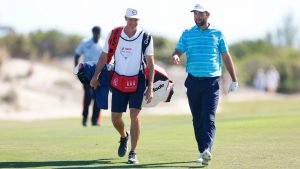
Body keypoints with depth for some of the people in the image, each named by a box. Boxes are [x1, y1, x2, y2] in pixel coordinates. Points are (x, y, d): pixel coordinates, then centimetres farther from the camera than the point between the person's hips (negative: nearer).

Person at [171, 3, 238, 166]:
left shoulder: (217, 33, 8)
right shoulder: (187, 34, 10)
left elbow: (226, 57, 12)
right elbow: (178, 50, 1)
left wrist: (234, 80, 11)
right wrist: (175, 56, -24)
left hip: (212, 81, -2)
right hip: (193, 81, 2)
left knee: (208, 118, -14)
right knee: (197, 119, 6)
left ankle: (207, 151, -26)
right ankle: (202, 151, 15)